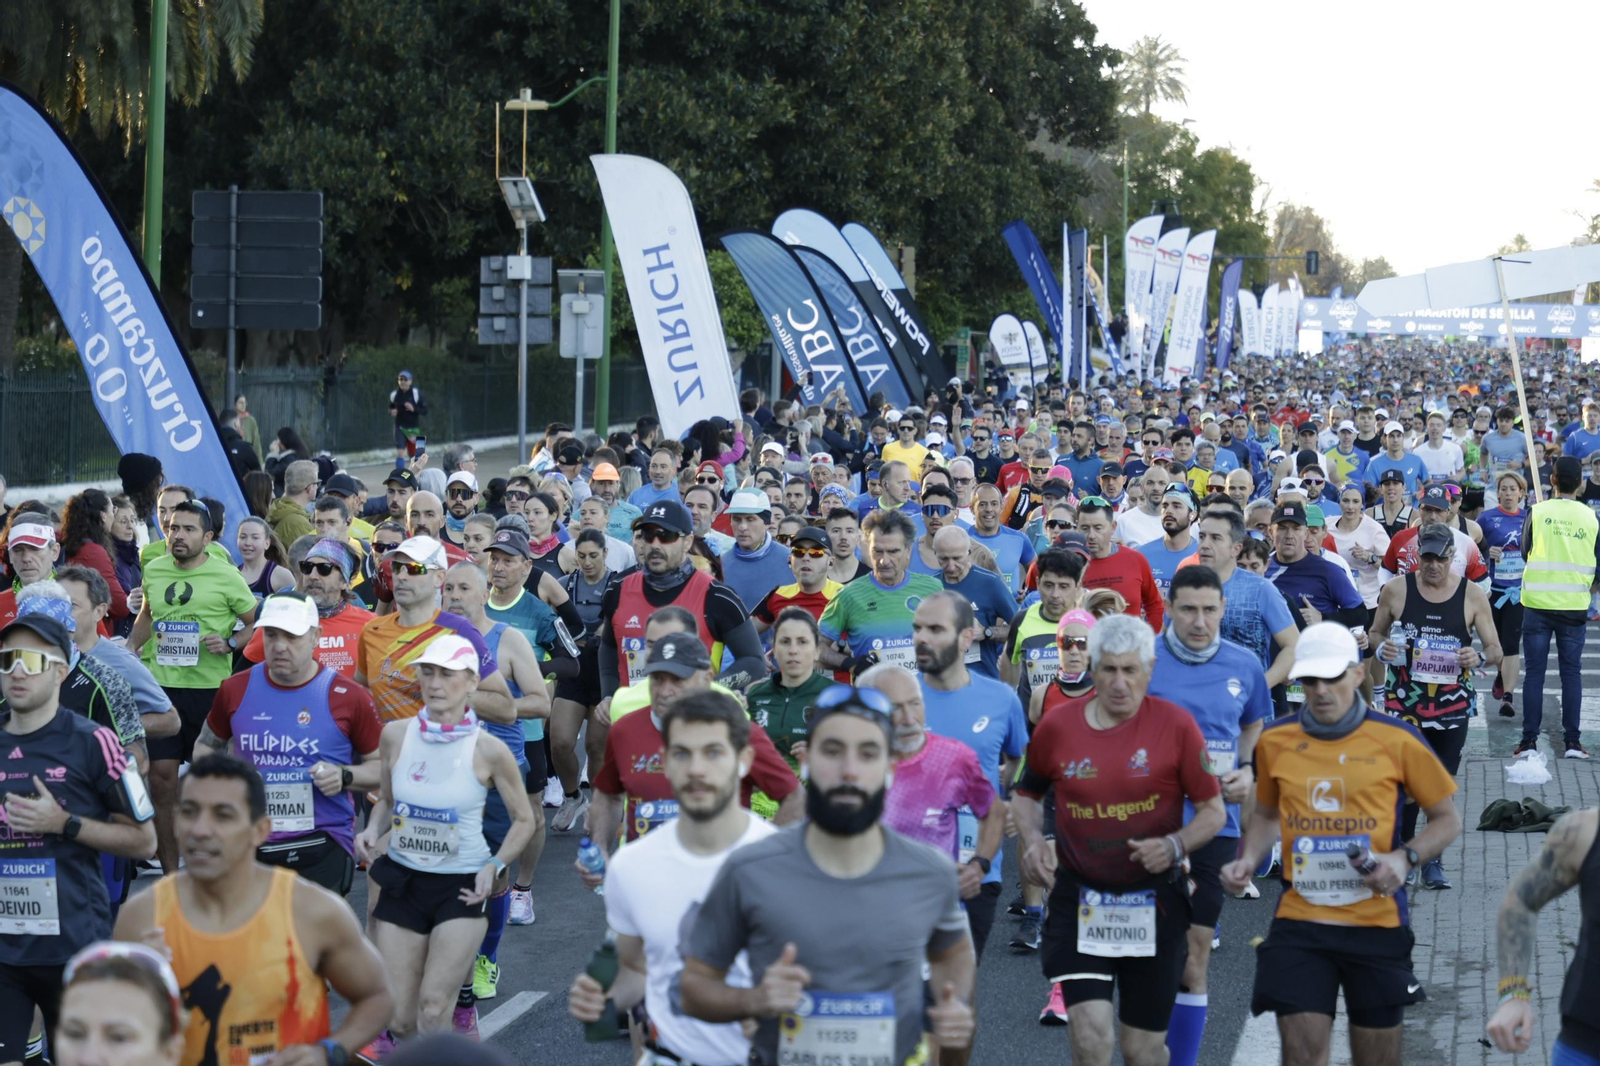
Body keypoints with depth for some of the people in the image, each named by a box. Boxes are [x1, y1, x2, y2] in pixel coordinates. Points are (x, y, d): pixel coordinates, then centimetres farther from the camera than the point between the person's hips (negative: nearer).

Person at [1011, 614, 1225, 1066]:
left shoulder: (1175, 724, -7)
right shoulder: (1058, 726, -2)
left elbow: (1213, 811, -1)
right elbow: (1026, 794, 16)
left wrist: (1175, 845, -20)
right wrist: (1032, 841, -3)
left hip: (1154, 903, 0)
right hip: (1078, 898, 0)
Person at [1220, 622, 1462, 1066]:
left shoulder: (1397, 739, -5)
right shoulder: (1275, 740, 3)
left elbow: (1447, 819, 4)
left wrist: (1405, 859, -13)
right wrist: (1248, 861, 2)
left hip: (1378, 922, -1)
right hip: (1298, 923, 1)